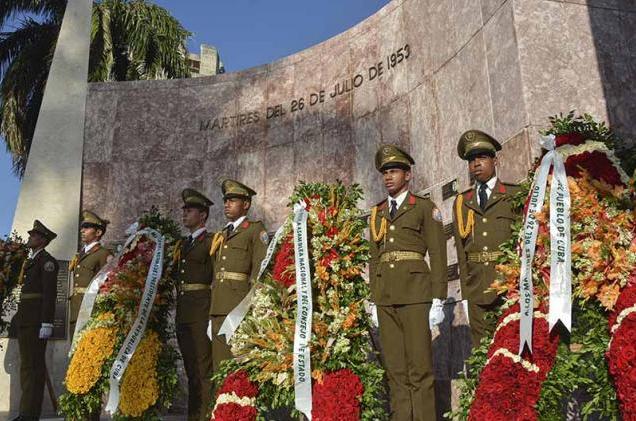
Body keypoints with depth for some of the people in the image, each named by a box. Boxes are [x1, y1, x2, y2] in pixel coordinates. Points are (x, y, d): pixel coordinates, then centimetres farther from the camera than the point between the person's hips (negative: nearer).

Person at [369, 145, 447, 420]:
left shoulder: (425, 208, 2)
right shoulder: (377, 213, 16)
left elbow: (438, 255, -3)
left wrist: (437, 301, -9)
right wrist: (375, 300, 11)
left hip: (415, 293, -5)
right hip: (385, 296, 5)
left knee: (419, 364, -3)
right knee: (394, 366, 7)